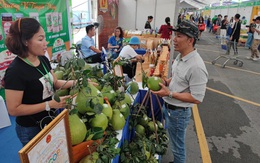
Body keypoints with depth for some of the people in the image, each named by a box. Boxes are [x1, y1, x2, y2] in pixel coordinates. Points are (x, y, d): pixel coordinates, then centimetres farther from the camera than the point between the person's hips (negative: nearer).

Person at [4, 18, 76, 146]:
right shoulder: (15, 71, -25)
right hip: (30, 129, -7)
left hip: (50, 121, 7)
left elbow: (54, 83, 7)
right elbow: (13, 109, -23)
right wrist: (49, 104, -27)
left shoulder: (43, 60, -3)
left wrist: (76, 82, -8)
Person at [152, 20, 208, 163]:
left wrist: (169, 93, -27)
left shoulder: (196, 66, -28)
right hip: (168, 106, 9)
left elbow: (197, 98, -25)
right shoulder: (180, 56, 1)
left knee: (177, 148, 14)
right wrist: (167, 82, -3)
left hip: (178, 112, -9)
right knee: (172, 140, 29)